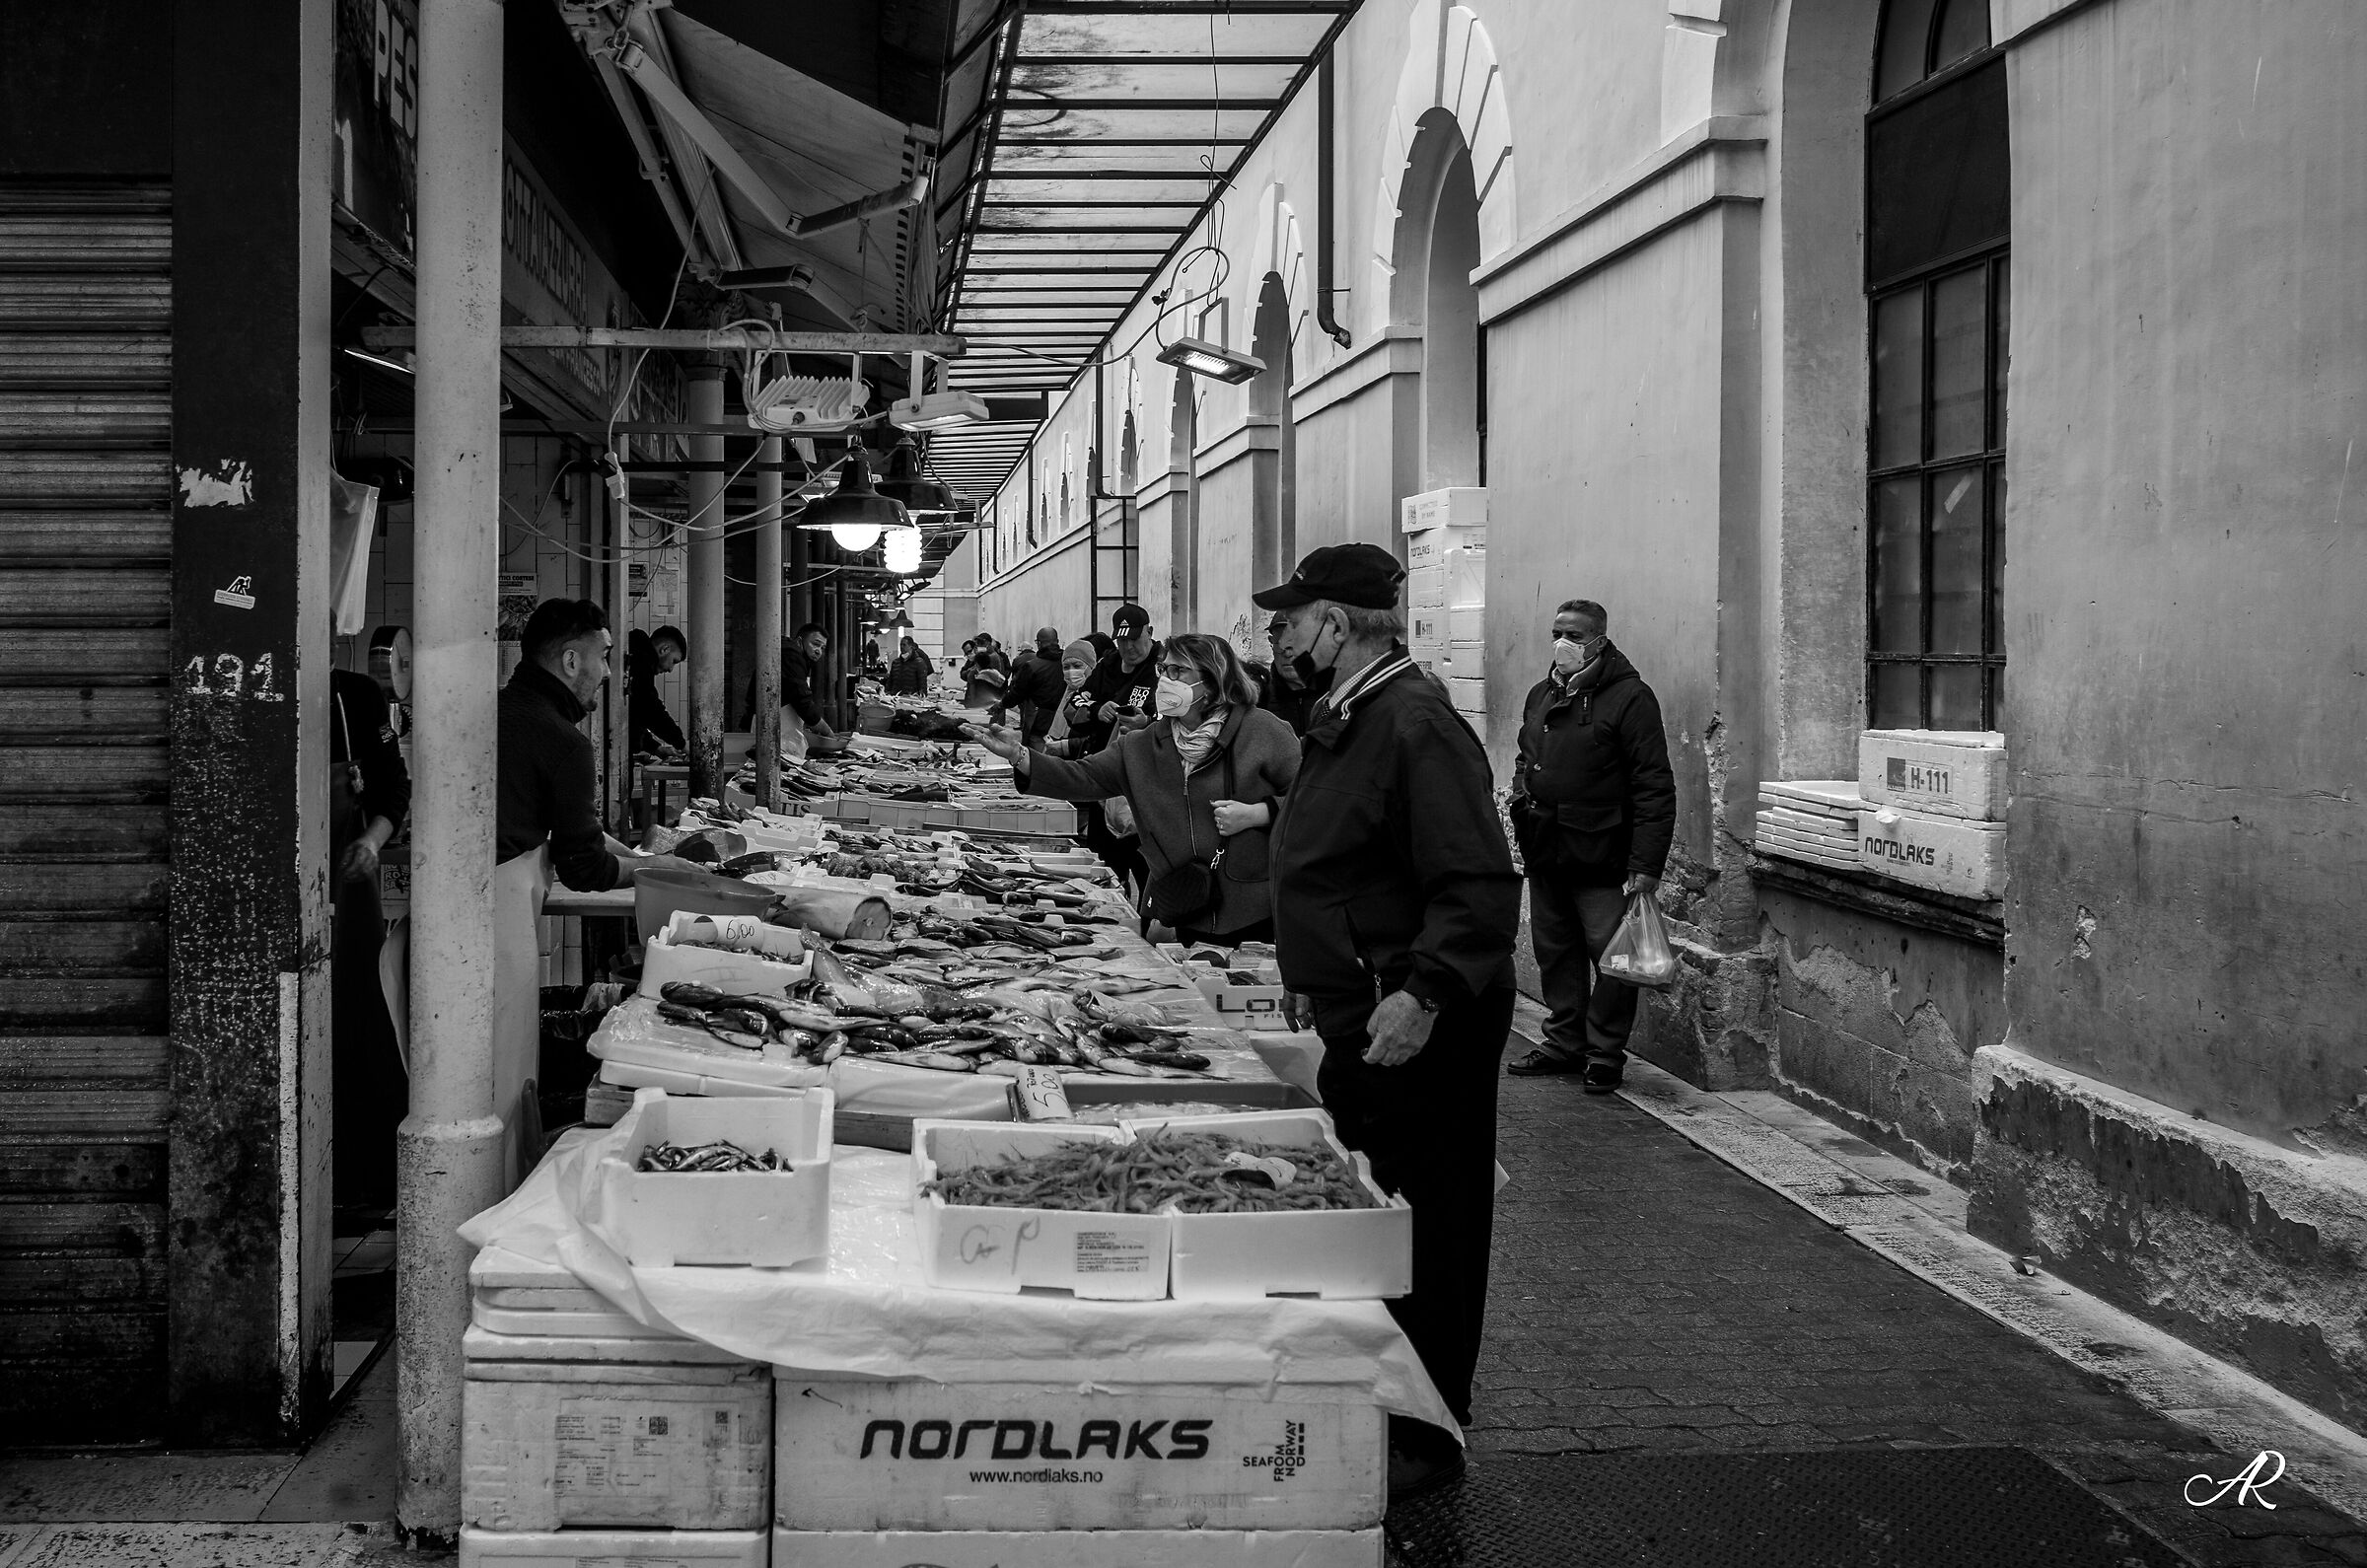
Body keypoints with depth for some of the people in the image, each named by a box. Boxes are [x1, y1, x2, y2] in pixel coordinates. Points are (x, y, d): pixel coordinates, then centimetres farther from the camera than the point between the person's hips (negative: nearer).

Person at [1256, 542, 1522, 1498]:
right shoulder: (1342, 724, 13)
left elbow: (1480, 887, -27)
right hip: (1356, 1022, 10)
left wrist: (1426, 995, -35)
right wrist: (1314, 975, 23)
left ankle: (1428, 1442, 11)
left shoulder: (1417, 728, -20)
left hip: (1418, 1031, -10)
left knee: (1425, 1237, 0)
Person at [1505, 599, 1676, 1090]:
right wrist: (1520, 803, 11)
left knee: (1612, 957, -2)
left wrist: (1646, 865, -17)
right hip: (1545, 854, 7)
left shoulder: (1629, 698, -9)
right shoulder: (1540, 695, 14)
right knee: (1554, 952, 13)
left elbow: (1654, 788, -13)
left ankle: (1605, 1054, 8)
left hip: (1602, 858, -7)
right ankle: (1564, 1042, 25)